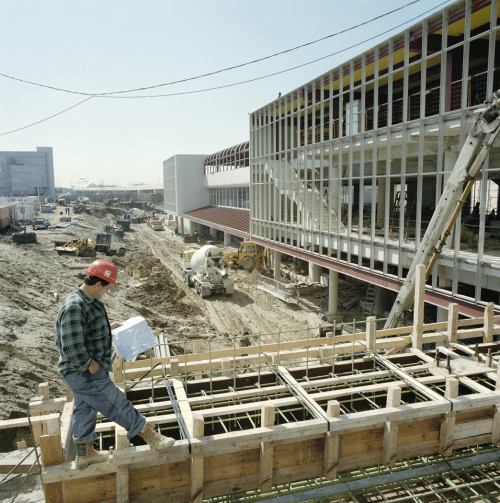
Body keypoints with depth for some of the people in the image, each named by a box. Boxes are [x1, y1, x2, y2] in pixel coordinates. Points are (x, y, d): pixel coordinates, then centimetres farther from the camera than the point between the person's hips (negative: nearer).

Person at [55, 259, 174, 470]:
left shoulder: (88, 301, 6)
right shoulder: (75, 307, -27)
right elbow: (72, 347, -29)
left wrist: (108, 328, 11)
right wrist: (93, 367, -21)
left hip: (82, 374, 10)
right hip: (86, 374, -10)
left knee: (84, 410, 21)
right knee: (117, 405, 0)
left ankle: (84, 453, 38)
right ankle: (151, 438, 10)